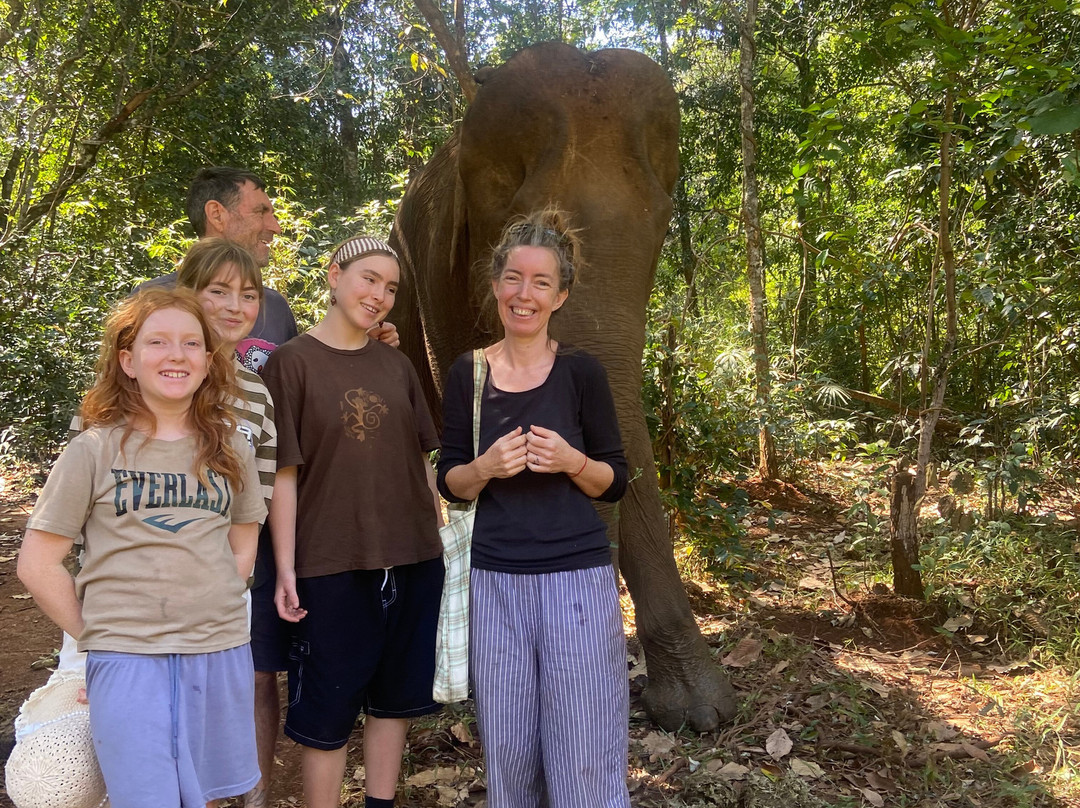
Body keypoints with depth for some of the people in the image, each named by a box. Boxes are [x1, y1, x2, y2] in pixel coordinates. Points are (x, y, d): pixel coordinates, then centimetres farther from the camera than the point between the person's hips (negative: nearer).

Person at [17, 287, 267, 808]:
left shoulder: (230, 449, 5)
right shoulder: (95, 450, -4)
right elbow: (37, 564, -1)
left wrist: (211, 618, 3)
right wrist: (98, 636, -2)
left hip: (220, 654, 3)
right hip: (127, 661, -3)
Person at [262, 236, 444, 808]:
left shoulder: (397, 367, 9)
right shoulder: (292, 362, -4)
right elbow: (284, 473, -8)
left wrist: (440, 538, 10)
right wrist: (285, 568, -11)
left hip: (413, 560, 5)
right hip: (333, 565, -4)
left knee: (395, 695, 14)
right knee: (327, 706, 5)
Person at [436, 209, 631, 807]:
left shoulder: (581, 372, -2)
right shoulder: (467, 373, 3)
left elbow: (614, 483, 4)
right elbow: (449, 484, 6)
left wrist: (572, 460, -17)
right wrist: (486, 468, -15)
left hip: (577, 578, -2)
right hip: (495, 581, 2)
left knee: (585, 760, 4)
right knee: (507, 755, 12)